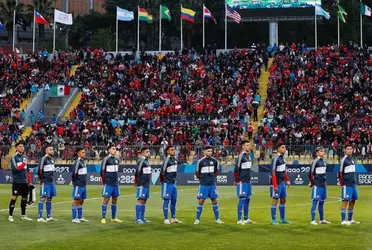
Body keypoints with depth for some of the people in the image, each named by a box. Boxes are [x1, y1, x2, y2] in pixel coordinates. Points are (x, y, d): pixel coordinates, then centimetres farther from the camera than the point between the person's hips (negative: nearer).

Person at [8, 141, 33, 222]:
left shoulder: (25, 157, 14)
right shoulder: (14, 157, -4)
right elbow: (15, 168, -16)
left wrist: (29, 181, 13)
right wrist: (23, 164, -13)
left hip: (25, 182, 6)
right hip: (17, 181, -6)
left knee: (24, 198, 10)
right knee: (14, 197, -6)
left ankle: (23, 215, 20)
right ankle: (10, 216, -1)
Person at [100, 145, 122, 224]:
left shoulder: (117, 160, 11)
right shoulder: (106, 159, -8)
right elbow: (102, 171, -7)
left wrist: (115, 180, 13)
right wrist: (104, 182, -7)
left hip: (115, 183, 7)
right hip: (108, 184, -7)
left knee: (115, 199, 10)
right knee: (106, 199, -4)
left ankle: (113, 218, 18)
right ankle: (103, 218, 1)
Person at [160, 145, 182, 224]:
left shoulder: (175, 159, 11)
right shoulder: (167, 160, -15)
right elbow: (163, 172, -16)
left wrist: (174, 179, 14)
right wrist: (163, 180, -4)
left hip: (173, 183, 8)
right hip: (167, 183, -8)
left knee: (174, 200, 13)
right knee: (166, 200, -4)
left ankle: (173, 218, 23)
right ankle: (166, 219, 1)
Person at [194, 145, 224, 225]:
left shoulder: (215, 161, 2)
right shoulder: (200, 161, -7)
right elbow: (197, 173, 3)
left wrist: (213, 178, 8)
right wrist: (203, 179, 5)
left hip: (212, 184, 3)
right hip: (203, 185, -3)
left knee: (214, 201, 6)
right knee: (201, 201, -3)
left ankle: (217, 219, 13)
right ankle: (197, 219, 4)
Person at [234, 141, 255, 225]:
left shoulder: (248, 156, 14)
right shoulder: (241, 156, -14)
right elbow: (236, 169, -16)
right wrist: (237, 180, -12)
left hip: (248, 181, 9)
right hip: (242, 182, -9)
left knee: (247, 199, 12)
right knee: (242, 199, -8)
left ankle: (246, 219, 21)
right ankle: (239, 220, -4)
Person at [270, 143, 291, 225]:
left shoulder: (282, 158, 11)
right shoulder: (275, 159, -15)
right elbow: (273, 173, -17)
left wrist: (287, 181, 14)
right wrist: (275, 185, -21)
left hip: (282, 183, 9)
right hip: (277, 183, -8)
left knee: (283, 200, 13)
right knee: (275, 200, -3)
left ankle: (283, 218, 22)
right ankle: (273, 220, 4)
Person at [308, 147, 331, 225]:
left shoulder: (324, 162, 14)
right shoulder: (315, 161, -10)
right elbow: (311, 173, -12)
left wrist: (324, 182, 17)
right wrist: (312, 183, -9)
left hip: (323, 185, 8)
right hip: (317, 185, -8)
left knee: (322, 201, 14)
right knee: (315, 201, -7)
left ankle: (322, 219, 23)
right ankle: (313, 220, -5)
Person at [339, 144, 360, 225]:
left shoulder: (352, 160, 14)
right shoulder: (344, 160, -9)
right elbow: (340, 173, -11)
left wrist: (354, 181, 16)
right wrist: (342, 184, -11)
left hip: (353, 184, 8)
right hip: (347, 185, -8)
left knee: (352, 201, 11)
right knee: (345, 201, -6)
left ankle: (350, 220, 20)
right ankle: (343, 220, -4)